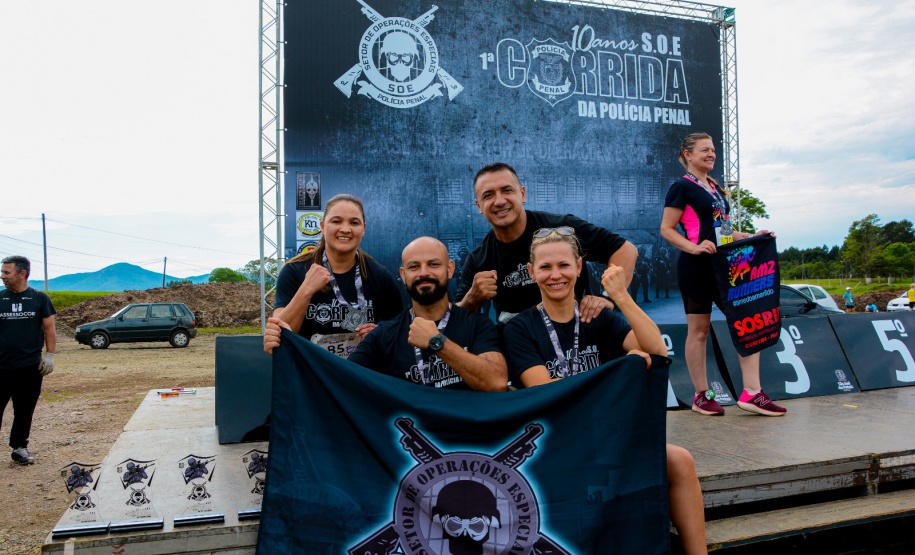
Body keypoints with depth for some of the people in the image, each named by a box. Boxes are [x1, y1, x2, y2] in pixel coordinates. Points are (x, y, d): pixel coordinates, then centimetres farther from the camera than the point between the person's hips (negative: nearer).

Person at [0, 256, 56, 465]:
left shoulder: (40, 299, 2)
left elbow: (49, 328, 4)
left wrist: (49, 356, -2)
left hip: (30, 367, 0)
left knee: (24, 411, 8)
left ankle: (19, 448, 21)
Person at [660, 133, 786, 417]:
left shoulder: (716, 189, 19)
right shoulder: (682, 187, -4)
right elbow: (666, 229, -10)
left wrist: (752, 237, 11)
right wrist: (694, 247, -24)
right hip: (696, 267, -8)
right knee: (698, 330, 1)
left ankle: (752, 393, 2)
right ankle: (701, 396, 11)